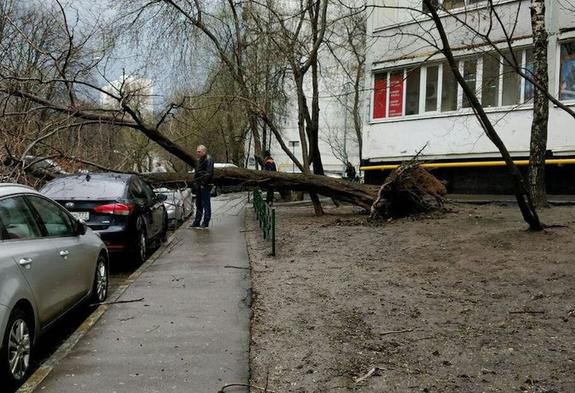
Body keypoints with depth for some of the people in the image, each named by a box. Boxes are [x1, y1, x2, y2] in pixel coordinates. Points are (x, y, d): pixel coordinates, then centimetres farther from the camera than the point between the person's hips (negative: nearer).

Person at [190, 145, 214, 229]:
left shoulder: (208, 160, -11)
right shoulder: (198, 160, 18)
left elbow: (209, 173, -17)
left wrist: (203, 183, -20)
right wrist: (195, 181, 14)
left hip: (205, 186, -9)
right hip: (198, 186, 9)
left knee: (206, 204, -5)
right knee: (198, 204, 14)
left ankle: (205, 223, -2)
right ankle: (197, 222, 21)